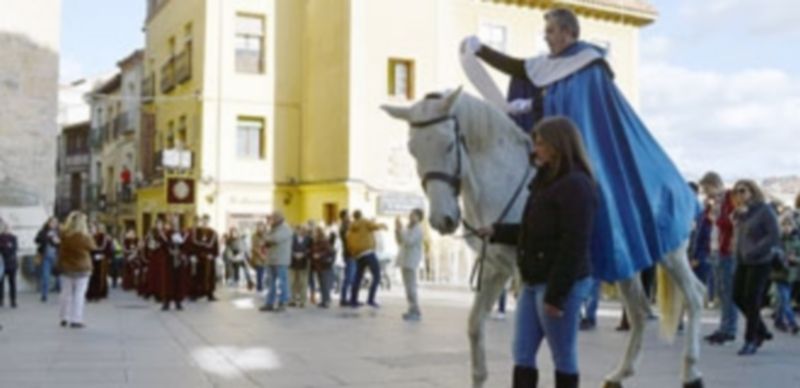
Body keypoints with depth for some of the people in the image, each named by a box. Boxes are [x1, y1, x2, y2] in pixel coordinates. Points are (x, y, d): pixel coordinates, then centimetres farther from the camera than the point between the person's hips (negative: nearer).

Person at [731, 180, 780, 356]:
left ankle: (751, 341, 7)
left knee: (751, 300, -5)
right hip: (743, 261, 7)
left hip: (760, 262, -7)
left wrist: (755, 251, -22)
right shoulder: (741, 212, 11)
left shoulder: (764, 210, -10)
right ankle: (762, 331, 26)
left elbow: (775, 236, -16)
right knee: (738, 297, 7)